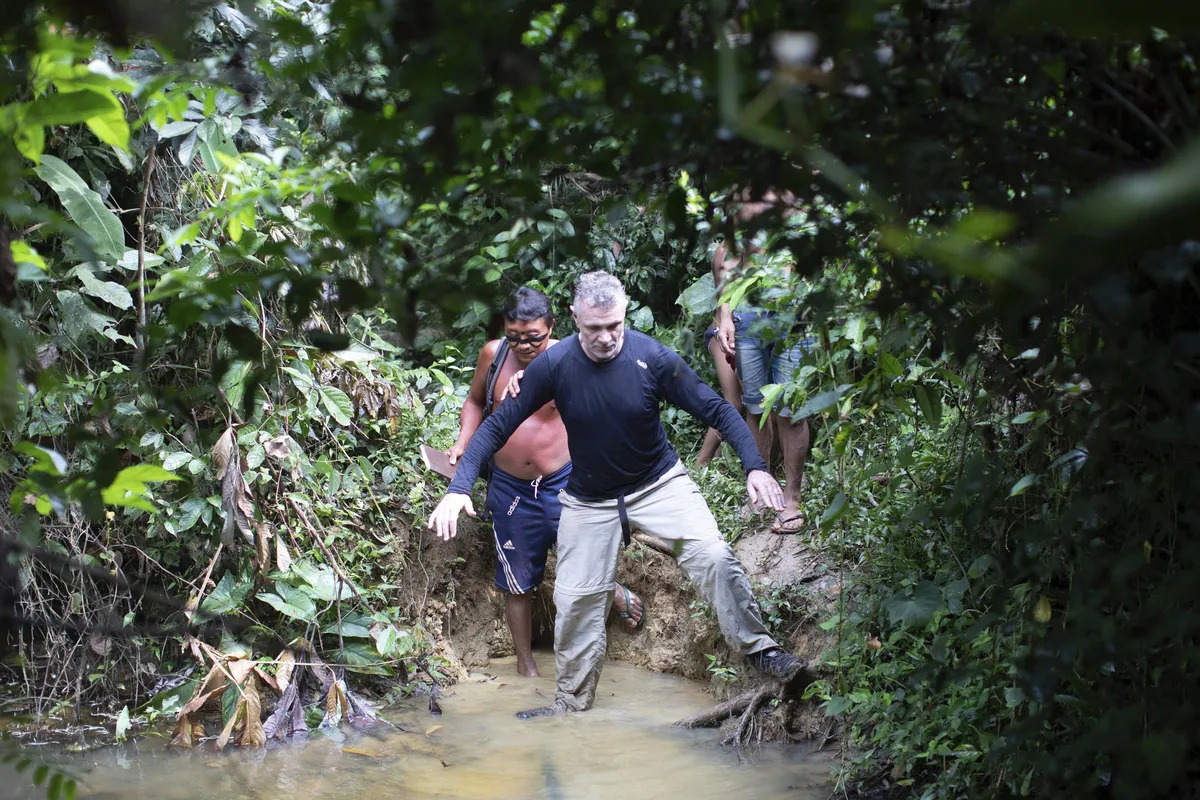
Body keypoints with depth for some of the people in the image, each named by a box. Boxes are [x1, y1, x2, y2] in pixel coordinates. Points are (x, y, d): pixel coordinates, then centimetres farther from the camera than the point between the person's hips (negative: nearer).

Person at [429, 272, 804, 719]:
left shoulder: (653, 358, -21)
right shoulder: (554, 365, -19)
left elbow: (716, 410, -15)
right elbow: (498, 425, -14)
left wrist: (754, 467, -28)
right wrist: (459, 488, -24)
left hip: (659, 483, -1)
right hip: (589, 498, 1)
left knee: (713, 555, -21)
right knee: (576, 598, 4)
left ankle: (756, 648, -5)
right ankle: (572, 700, 24)